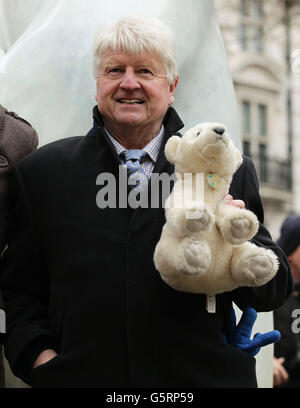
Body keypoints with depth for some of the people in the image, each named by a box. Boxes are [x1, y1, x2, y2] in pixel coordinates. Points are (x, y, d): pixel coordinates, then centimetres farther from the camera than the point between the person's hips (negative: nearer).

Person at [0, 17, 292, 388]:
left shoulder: (230, 172, 2)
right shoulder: (41, 172, 4)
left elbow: (274, 291, 1)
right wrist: (37, 354, -10)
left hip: (202, 376, 1)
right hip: (80, 376, 0)